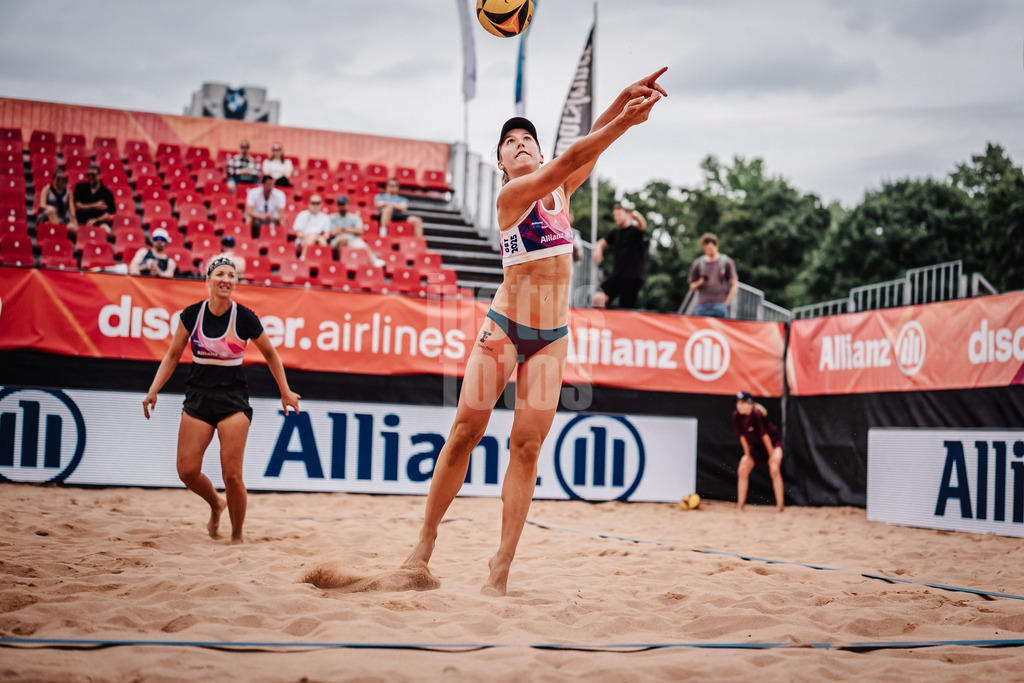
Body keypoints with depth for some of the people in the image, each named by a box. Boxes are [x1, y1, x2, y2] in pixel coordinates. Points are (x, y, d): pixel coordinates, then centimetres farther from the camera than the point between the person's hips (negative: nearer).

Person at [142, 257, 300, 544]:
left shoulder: (244, 318, -6)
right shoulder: (191, 315, -1)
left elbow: (270, 354, 8)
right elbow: (173, 355, 10)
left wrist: (285, 392, 11)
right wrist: (154, 390, 1)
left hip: (233, 401, -2)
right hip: (198, 399, 3)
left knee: (232, 475, -9)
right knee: (187, 470, -3)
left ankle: (237, 536, 11)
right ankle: (216, 505, 29)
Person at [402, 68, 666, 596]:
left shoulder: (560, 191, 10)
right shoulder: (511, 195, -7)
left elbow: (588, 153, -3)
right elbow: (567, 161, -19)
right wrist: (623, 121, -27)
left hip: (551, 337, 4)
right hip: (504, 328, -4)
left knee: (527, 445, -2)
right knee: (465, 433, -1)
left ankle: (501, 567, -1)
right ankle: (427, 538, 15)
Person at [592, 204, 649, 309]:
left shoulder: (635, 230, -1)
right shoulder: (616, 232, 17)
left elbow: (642, 226, -24)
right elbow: (602, 243, 26)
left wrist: (637, 216, -49)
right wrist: (598, 249, 0)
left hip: (633, 277, -5)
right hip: (616, 275, 5)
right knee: (598, 298, -15)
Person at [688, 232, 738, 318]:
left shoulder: (726, 262, 6)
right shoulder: (698, 264, 11)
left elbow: (734, 285, 4)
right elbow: (692, 287, 16)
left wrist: (726, 303, -5)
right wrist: (700, 283, -6)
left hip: (720, 305, -2)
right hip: (701, 306, 2)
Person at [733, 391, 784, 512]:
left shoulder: (757, 415, -32)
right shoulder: (737, 415, -16)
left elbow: (764, 436, -26)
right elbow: (742, 436, -6)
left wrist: (772, 455, -19)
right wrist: (747, 455, -2)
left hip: (773, 442, -6)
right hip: (756, 445, 6)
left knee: (774, 469, -24)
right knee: (742, 469, -3)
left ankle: (779, 505, -22)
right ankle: (740, 505, 4)